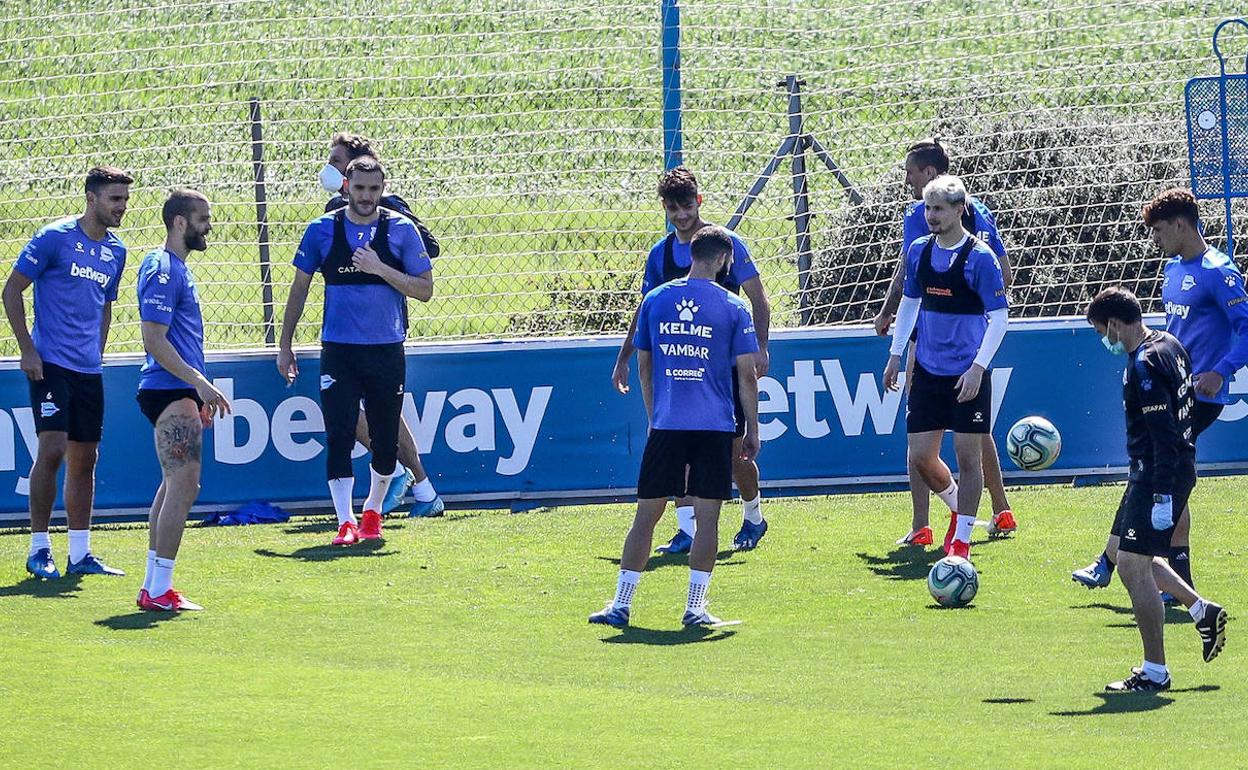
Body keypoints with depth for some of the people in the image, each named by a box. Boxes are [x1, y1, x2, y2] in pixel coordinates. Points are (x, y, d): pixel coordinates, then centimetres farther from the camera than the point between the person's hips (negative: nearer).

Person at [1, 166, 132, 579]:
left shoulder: (116, 251, 12)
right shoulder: (54, 237, -8)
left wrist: (97, 356, 16)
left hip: (88, 370, 6)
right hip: (50, 364, -6)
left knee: (84, 459, 7)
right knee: (52, 449, -13)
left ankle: (80, 554, 12)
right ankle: (39, 549, -4)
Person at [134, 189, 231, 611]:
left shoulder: (176, 268, 18)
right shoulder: (161, 269, -14)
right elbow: (154, 340, -20)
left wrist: (200, 392, 25)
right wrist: (200, 383, -21)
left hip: (177, 391, 11)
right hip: (169, 392, -11)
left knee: (175, 485, 14)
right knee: (184, 485, -12)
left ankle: (153, 587, 17)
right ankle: (159, 591, -12)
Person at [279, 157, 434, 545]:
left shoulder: (401, 230, 0)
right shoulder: (322, 230, 2)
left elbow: (425, 289, -1)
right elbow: (300, 287, 11)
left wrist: (381, 269, -16)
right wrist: (285, 346, 10)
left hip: (386, 350, 0)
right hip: (338, 351, 0)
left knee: (385, 441, 6)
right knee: (339, 437, -10)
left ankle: (373, 511, 27)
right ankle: (346, 523, -10)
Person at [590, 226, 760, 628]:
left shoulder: (655, 300, 6)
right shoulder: (733, 308, -2)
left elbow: (643, 366, 12)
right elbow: (746, 375, -1)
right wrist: (752, 429, 6)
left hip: (665, 425, 2)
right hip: (715, 426, -2)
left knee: (646, 515, 6)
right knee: (707, 516, 2)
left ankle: (621, 604, 6)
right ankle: (695, 606, -2)